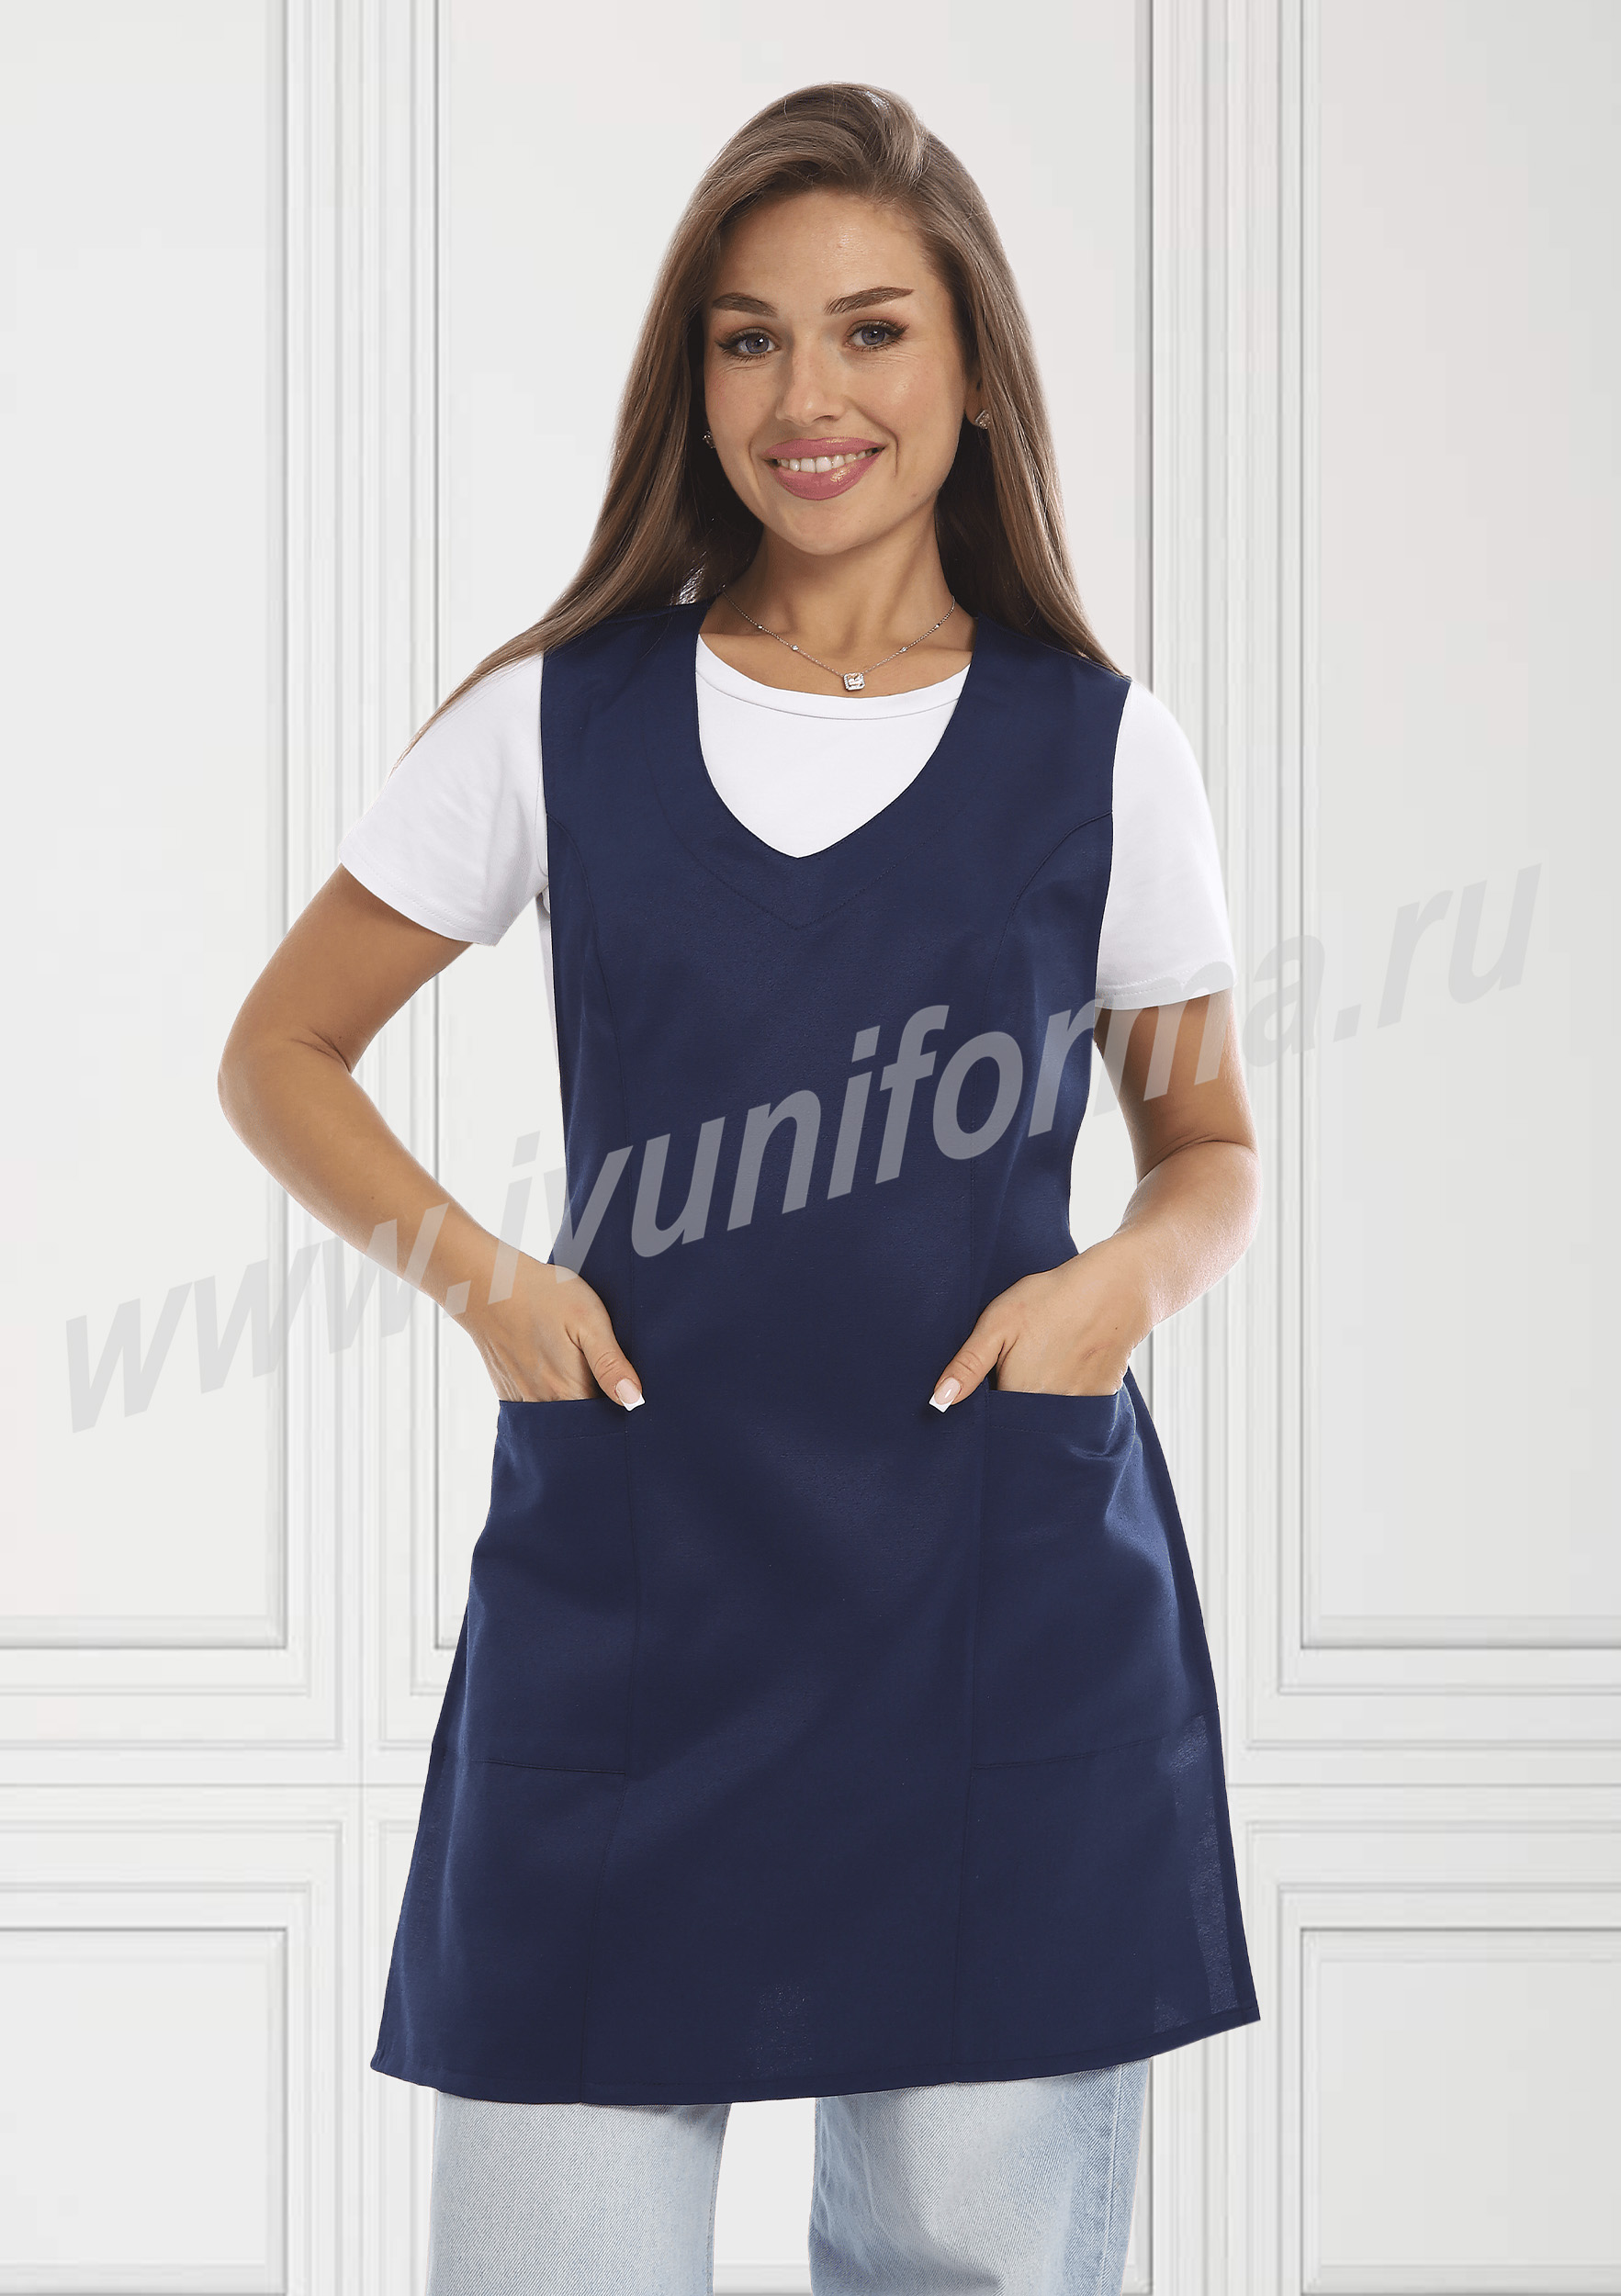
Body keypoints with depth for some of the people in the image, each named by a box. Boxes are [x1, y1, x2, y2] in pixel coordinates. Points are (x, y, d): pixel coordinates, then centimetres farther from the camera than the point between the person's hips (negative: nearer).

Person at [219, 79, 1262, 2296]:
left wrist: (1129, 1275, -7)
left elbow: (1212, 1143, 15)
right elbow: (279, 1053, 13)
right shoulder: (559, 724, 5)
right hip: (625, 1600, 0)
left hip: (1006, 1618, 0)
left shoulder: (1100, 751, 4)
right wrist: (472, 1267, -4)